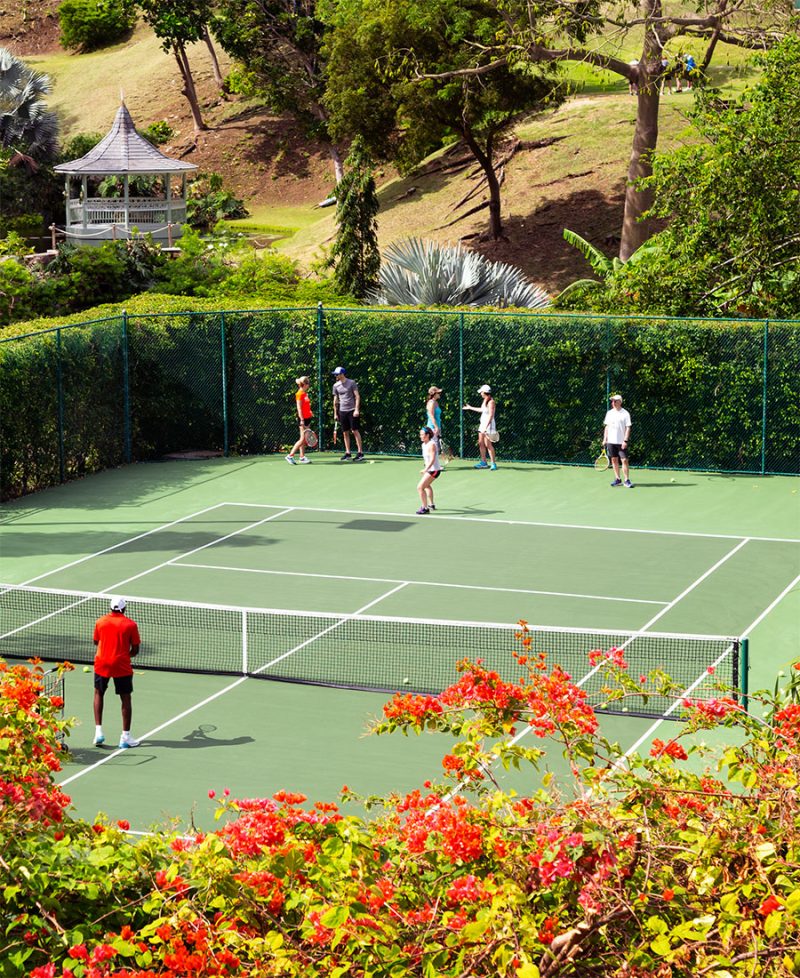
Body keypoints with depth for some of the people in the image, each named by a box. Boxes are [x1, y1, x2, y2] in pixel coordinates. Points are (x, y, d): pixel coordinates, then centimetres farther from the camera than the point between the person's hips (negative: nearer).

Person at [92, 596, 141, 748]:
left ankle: (98, 731, 11)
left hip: (102, 664, 2)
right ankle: (125, 737, 8)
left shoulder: (100, 622, 1)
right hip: (122, 667, -2)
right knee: (126, 699, 9)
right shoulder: (131, 624, -6)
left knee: (99, 694, 21)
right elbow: (135, 650, -3)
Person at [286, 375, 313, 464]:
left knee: (304, 439, 10)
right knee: (302, 439, -9)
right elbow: (299, 408, -18)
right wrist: (302, 420, -21)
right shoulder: (300, 394, -14)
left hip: (307, 418, 9)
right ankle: (290, 456, -7)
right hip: (303, 418, -9)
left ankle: (302, 457, 14)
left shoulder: (305, 393, 13)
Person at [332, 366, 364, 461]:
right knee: (345, 433, 4)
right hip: (342, 411, 5)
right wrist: (335, 413, 12)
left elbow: (357, 396, -5)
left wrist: (357, 409, -13)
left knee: (355, 430, -7)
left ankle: (360, 452, -5)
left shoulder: (351, 383, -3)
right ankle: (348, 453, 8)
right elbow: (335, 400, 16)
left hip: (352, 410, -5)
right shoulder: (336, 386, 10)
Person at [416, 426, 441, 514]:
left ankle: (425, 508, -15)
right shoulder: (424, 444, 5)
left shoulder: (431, 445, -23)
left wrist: (425, 469, -43)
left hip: (434, 470, -11)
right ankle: (431, 504, 51)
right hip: (429, 469, 11)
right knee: (427, 485, 33)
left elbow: (432, 459, -32)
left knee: (420, 487, -18)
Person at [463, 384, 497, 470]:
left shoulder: (491, 401, -16)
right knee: (481, 443, 9)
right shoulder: (485, 400, 13)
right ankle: (483, 462, 16)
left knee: (488, 444, -11)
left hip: (488, 424, -10)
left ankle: (493, 463, -8)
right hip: (483, 424, 10)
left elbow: (491, 415, -22)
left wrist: (486, 427, -27)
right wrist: (470, 408, 42)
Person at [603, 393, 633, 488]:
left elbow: (628, 428, -8)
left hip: (621, 442, -5)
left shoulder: (625, 414, -5)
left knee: (624, 460, -8)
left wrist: (625, 441, -16)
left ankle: (626, 480, -4)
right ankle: (617, 479, 15)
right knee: (614, 460, 7)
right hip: (611, 441, 5)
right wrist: (604, 439, 9)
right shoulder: (609, 413, 10)